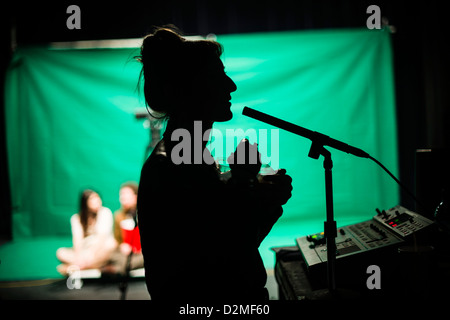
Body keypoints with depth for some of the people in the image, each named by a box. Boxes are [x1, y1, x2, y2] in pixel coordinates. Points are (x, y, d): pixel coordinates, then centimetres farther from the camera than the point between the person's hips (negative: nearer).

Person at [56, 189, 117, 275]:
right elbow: (77, 239, -10)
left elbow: (102, 236, -14)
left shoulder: (105, 212, -2)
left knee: (111, 243, -34)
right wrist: (79, 255, -30)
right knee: (61, 252, -22)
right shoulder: (76, 218, 5)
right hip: (84, 251, 2)